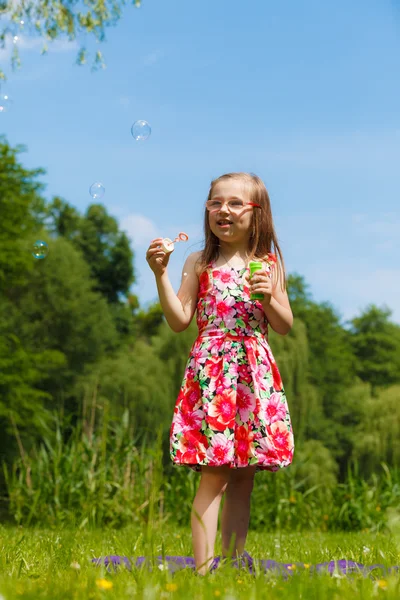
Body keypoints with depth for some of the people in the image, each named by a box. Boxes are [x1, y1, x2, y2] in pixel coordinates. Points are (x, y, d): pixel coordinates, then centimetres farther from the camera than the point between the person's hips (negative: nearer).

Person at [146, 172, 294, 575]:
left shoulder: (269, 264, 10)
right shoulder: (199, 262, 6)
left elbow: (285, 327, 10)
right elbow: (179, 320, 0)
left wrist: (270, 297, -9)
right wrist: (160, 273, -8)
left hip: (255, 375, 3)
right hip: (211, 371, -2)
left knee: (243, 477, 5)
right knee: (214, 475, -9)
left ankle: (233, 563, 13)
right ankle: (202, 568, -7)